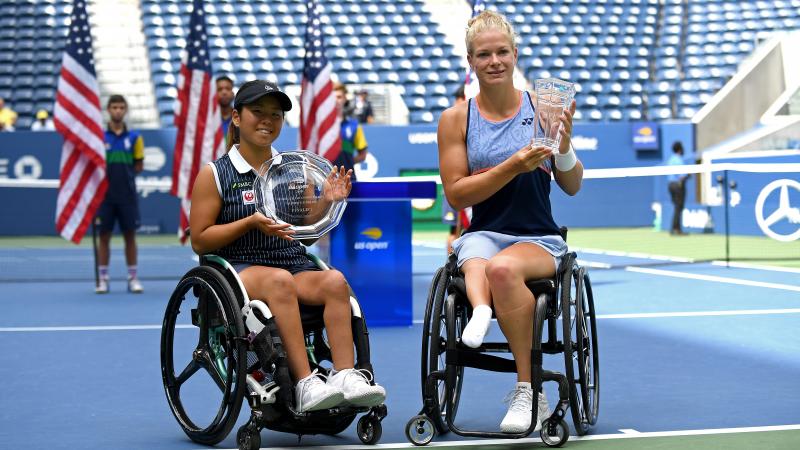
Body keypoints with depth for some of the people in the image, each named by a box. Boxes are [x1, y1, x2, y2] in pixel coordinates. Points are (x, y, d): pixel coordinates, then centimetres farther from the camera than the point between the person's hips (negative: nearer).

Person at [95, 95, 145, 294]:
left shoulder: (134, 137, 4)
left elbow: (139, 166, 8)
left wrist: (124, 173, -1)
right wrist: (106, 173, -9)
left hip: (128, 195, 1)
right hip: (105, 194, -1)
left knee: (130, 235, 5)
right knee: (104, 235, 3)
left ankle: (133, 278, 12)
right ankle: (102, 279, 10)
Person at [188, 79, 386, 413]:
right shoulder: (214, 174, 4)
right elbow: (199, 241, 0)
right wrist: (251, 222, -13)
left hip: (296, 266, 4)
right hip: (238, 269, -4)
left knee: (335, 281, -28)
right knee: (279, 280, -37)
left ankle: (347, 377, -37)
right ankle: (305, 385, -43)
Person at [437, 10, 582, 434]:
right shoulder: (456, 118, 5)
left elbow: (572, 186, 7)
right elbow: (455, 193, -1)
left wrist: (563, 143, -13)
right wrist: (512, 166, -14)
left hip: (539, 240, -1)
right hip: (482, 235, 2)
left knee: (503, 268, -35)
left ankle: (528, 392, -26)